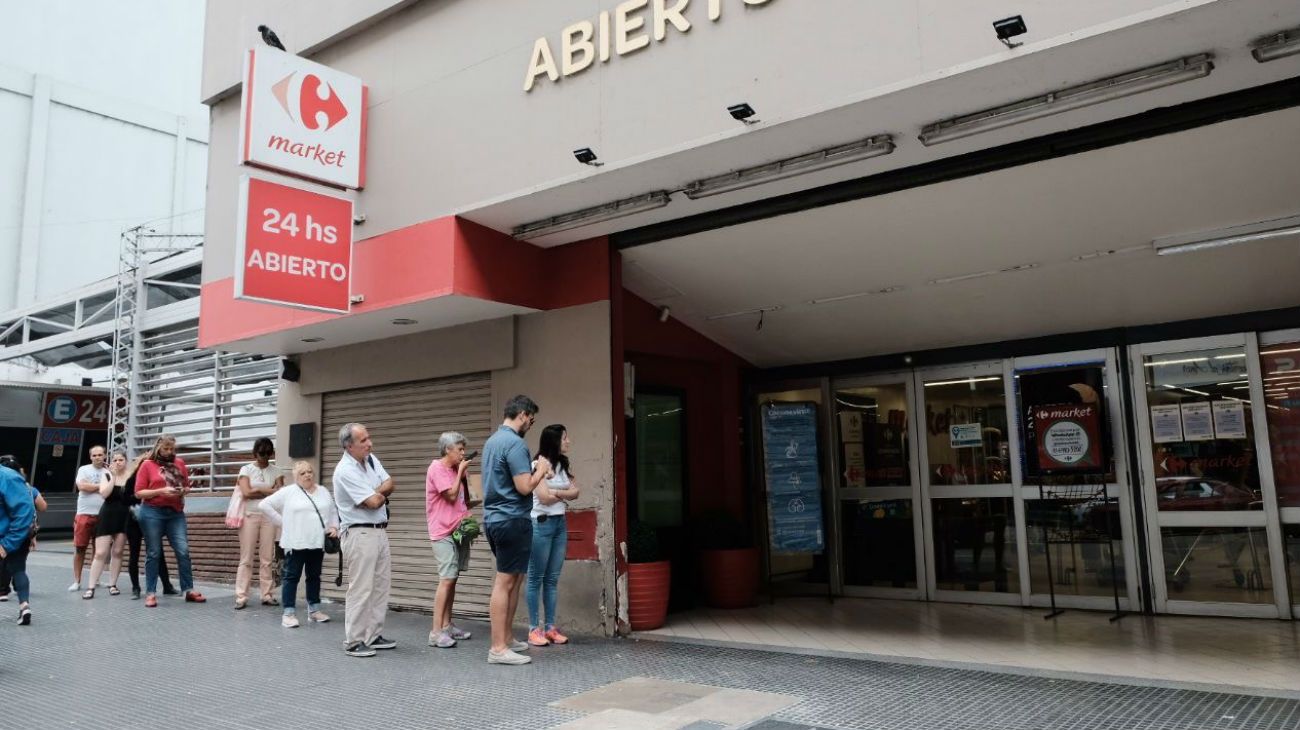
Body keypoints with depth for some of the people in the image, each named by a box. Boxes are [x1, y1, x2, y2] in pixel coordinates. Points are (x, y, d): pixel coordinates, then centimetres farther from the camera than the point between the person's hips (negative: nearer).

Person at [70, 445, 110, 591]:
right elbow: (81, 486, -13)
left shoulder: (109, 473, 10)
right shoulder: (84, 469, 3)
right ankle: (76, 581, 7)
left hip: (102, 516, 2)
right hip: (84, 514, -2)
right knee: (79, 548, -1)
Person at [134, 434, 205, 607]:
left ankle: (189, 590, 2)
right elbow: (139, 492, -2)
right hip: (152, 513, -3)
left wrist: (183, 491, -4)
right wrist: (161, 491, -16)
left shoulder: (179, 463, 11)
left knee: (183, 551, -3)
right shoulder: (147, 465, 1)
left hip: (175, 513, 3)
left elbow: (187, 486, 19)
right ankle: (150, 593, 10)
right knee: (153, 553, 3)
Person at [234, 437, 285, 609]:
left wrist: (257, 489, -7)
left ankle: (267, 595, 7)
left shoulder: (275, 471, 9)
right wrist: (269, 491, -4)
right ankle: (241, 597, 0)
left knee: (267, 558, 2)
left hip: (268, 516, 2)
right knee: (246, 558, -2)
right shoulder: (246, 469, 3)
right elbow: (246, 492, -9)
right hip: (250, 515, -2)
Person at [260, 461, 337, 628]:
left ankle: (314, 610, 22)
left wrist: (334, 527, 1)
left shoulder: (323, 492, 13)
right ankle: (289, 613, 3)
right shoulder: (288, 492, -3)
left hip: (318, 543, 5)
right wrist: (281, 522, -5)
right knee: (292, 577, -1)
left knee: (314, 576, 13)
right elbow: (264, 505, -4)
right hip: (296, 544, -5)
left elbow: (333, 512, 19)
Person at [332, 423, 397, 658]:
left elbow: (388, 484, 7)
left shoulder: (370, 459, 9)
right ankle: (353, 641, 2)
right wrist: (382, 494, 3)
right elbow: (374, 502, -18)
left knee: (381, 586, 11)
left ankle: (374, 635, 20)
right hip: (360, 534, -9)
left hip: (380, 531, 9)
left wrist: (375, 492, -12)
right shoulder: (345, 471, -17)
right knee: (361, 589, -6)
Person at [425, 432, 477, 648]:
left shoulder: (457, 469, 15)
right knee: (446, 579, -13)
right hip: (444, 532, -8)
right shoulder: (437, 468, -9)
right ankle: (436, 632, -12)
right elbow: (451, 495, -15)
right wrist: (461, 472, -7)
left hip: (459, 530, 8)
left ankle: (447, 626, 17)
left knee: (452, 579, 10)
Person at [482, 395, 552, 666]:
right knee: (505, 582, -5)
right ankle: (498, 649, 0)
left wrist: (534, 470, 17)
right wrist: (541, 470, -4)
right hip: (511, 519, -10)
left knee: (513, 579, 18)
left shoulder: (492, 440, 14)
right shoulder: (515, 443, -16)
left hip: (494, 518, 10)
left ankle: (506, 638, 24)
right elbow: (525, 487, -21)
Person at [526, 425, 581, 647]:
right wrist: (565, 493, 1)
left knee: (553, 578, 8)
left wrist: (556, 493, -10)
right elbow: (544, 497, -14)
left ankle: (550, 627, 13)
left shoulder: (562, 466, 13)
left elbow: (576, 492, 5)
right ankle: (534, 629, 5)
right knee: (536, 578, 0)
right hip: (541, 523, -7)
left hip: (560, 522, 7)